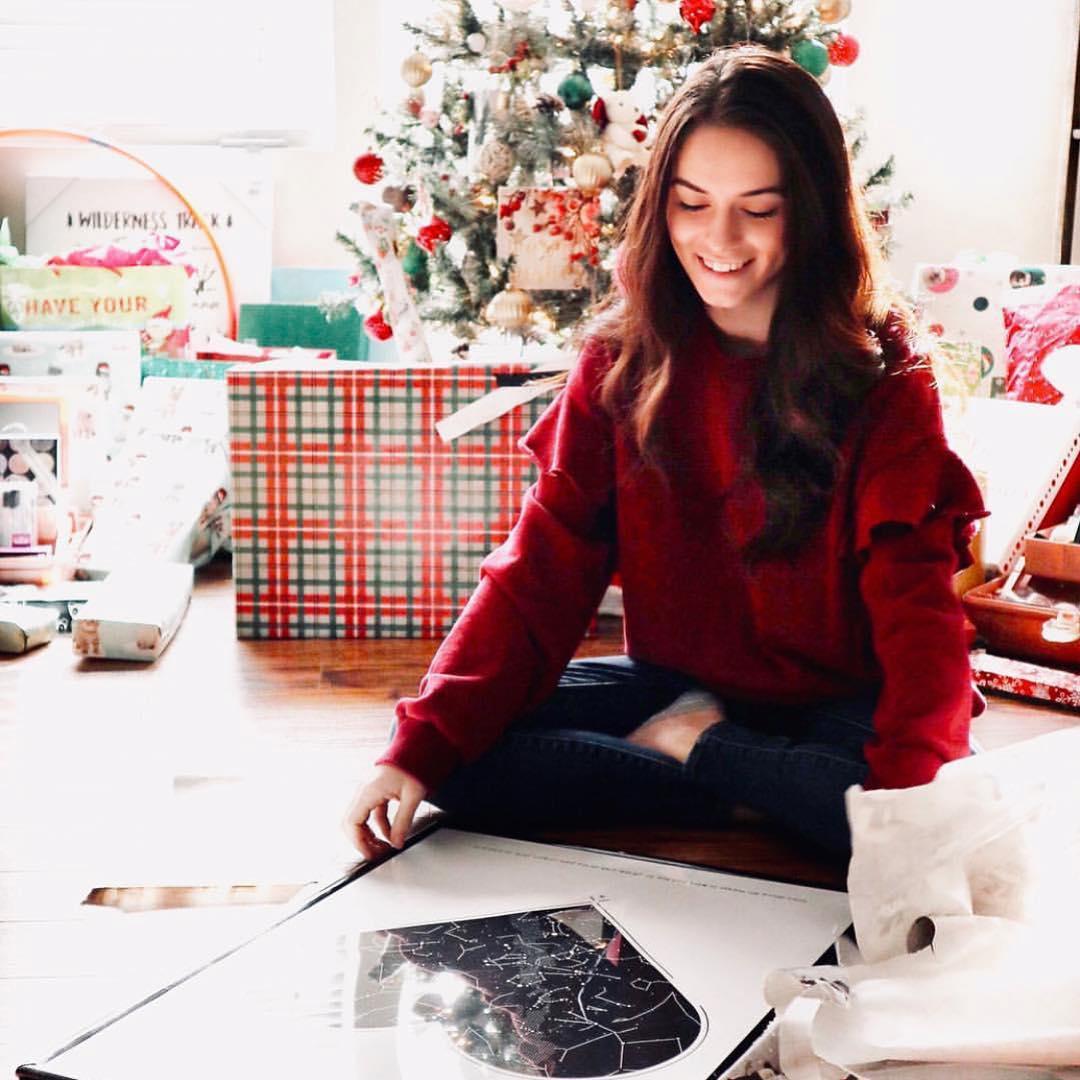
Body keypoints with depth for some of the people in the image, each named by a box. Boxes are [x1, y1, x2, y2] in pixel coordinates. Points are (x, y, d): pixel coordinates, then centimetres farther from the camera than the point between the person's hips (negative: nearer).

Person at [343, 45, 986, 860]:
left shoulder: (882, 379, -13)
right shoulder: (623, 362, -5)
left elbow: (917, 605, -22)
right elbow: (542, 566, -10)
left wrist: (908, 795, -41)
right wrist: (420, 749, -22)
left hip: (836, 707, -2)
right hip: (671, 686, 3)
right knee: (463, 763, -19)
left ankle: (697, 749, -10)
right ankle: (753, 794, -14)